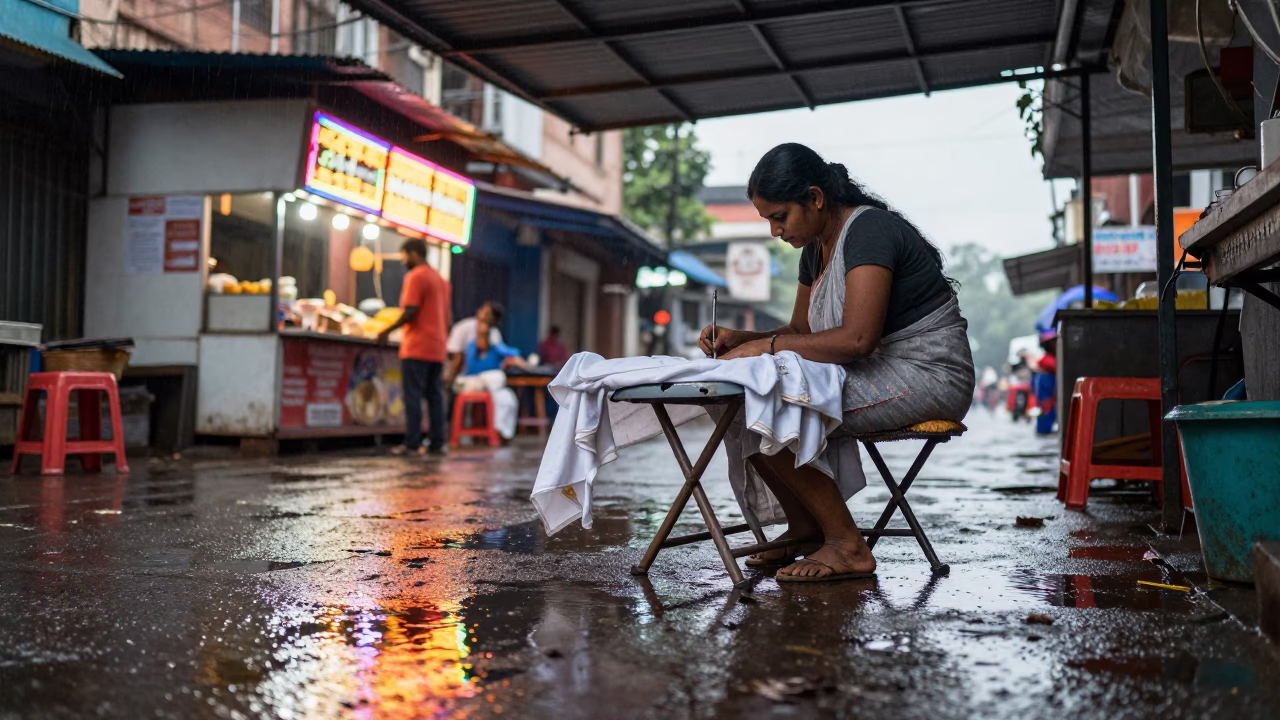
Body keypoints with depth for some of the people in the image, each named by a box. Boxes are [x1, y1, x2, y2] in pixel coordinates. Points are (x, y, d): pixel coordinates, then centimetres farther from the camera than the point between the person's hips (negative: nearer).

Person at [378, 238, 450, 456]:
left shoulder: (415, 276, -8)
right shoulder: (441, 279, 19)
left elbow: (410, 311, -17)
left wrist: (388, 331, -9)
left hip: (417, 348, -8)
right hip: (437, 348, 8)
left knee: (413, 395, -6)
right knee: (434, 395, 7)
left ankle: (412, 443, -8)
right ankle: (437, 443, 6)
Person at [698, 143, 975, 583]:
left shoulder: (870, 230, -17)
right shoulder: (817, 247, 11)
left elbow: (857, 339, -28)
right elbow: (801, 331, 19)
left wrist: (768, 345, -20)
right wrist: (740, 339, 2)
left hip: (927, 376, -10)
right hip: (876, 374, 10)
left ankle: (848, 547, -13)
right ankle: (804, 527, 8)